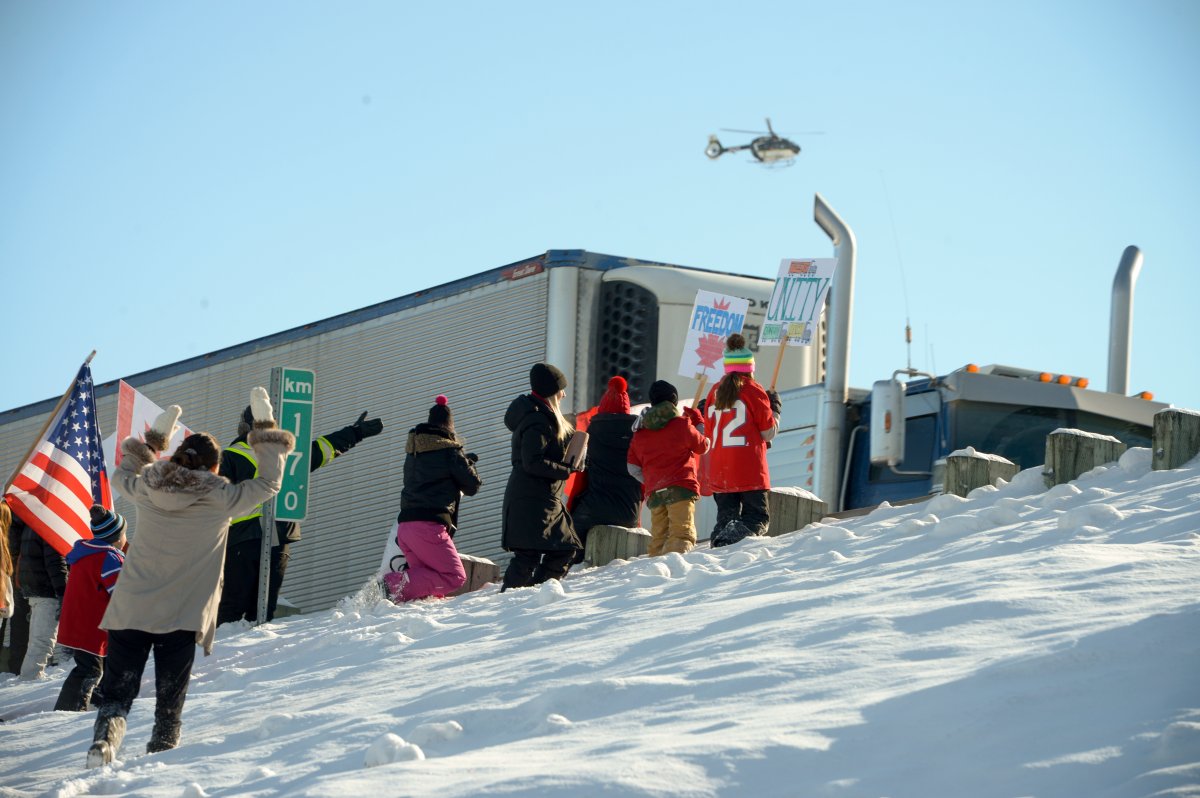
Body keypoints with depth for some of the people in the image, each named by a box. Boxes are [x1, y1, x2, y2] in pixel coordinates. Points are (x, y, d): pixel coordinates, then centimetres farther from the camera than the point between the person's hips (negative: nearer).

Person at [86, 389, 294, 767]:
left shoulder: (146, 488, 1)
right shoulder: (221, 499, -6)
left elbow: (121, 474, 26)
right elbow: (269, 482, 8)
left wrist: (152, 440, 35)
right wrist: (266, 430, 17)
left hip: (129, 611, 2)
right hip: (181, 618, -2)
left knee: (115, 693, 4)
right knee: (169, 703, 9)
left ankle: (104, 739, -20)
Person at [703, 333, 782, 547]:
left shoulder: (715, 392, 11)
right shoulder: (752, 390, -3)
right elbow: (769, 431, 1)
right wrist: (775, 408, 16)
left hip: (719, 472, 5)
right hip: (749, 470, -5)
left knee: (726, 516, 12)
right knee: (757, 516, -2)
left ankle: (719, 538, -17)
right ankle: (736, 533, -31)